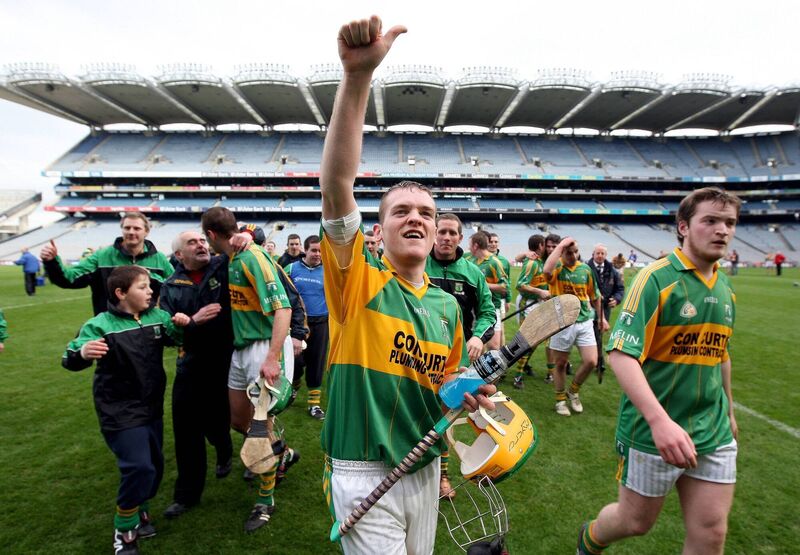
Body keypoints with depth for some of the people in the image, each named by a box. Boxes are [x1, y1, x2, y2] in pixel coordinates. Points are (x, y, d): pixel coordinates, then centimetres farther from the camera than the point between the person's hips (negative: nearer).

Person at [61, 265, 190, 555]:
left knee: (155, 465, 14)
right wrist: (83, 353, -45)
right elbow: (69, 359, -21)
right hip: (120, 411, -6)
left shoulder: (157, 316, -1)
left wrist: (182, 324, -17)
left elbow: (179, 336, 6)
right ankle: (124, 531, 12)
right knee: (139, 467, -13)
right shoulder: (100, 325, -15)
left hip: (152, 406, 6)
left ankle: (140, 511, 42)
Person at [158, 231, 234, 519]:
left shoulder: (225, 267, -6)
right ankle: (187, 493, 27)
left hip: (227, 361, -2)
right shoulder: (171, 287, 4)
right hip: (191, 365, 3)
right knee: (186, 430, 7)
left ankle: (224, 452, 48)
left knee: (217, 421, 11)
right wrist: (193, 321, -19)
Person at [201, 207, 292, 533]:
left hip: (261, 348, -9)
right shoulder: (233, 259, 9)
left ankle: (266, 500, 20)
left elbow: (282, 308, -24)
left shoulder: (253, 257, -17)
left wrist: (272, 358, -29)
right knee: (239, 422, 18)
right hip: (240, 348, 9)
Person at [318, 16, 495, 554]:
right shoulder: (360, 280, -12)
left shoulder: (447, 305, 4)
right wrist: (358, 75, -36)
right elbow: (337, 184, -28)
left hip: (425, 468, 6)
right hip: (365, 473, -5)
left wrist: (469, 396, -6)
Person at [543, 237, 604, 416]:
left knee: (591, 361, -3)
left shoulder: (585, 269, 4)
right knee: (561, 363, 9)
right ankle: (561, 399, 28)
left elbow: (594, 295, 17)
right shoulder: (557, 268, -8)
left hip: (584, 322, 3)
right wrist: (560, 245, -27)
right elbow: (546, 270, -36)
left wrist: (601, 317, 18)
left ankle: (573, 391, 23)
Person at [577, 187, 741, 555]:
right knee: (635, 521, 12)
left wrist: (729, 410, 27)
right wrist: (659, 419, -34)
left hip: (714, 433, 6)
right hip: (652, 431, -6)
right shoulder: (656, 279, -16)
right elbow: (621, 355, -24)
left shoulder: (725, 289, 7)